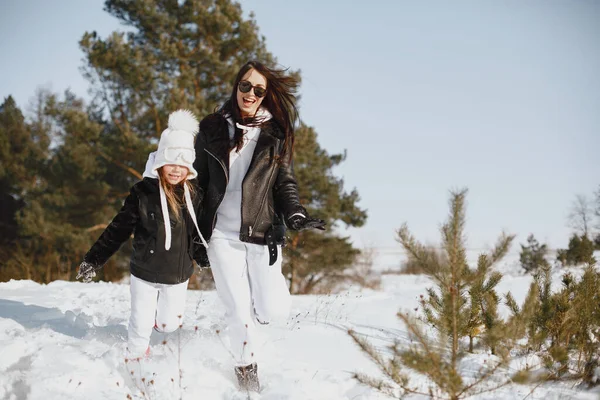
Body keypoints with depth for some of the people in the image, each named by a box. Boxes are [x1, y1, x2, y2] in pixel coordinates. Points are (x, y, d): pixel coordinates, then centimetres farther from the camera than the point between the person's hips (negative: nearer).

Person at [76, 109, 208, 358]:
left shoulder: (192, 195, -6)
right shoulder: (143, 192, -15)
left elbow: (198, 234, 8)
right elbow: (118, 229, -10)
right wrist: (93, 260, -8)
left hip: (178, 276, 2)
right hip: (145, 273, -2)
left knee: (169, 324, 11)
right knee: (141, 323, 8)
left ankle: (164, 316, 45)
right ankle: (136, 356, 36)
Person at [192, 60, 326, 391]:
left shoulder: (276, 134, 2)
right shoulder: (212, 129, 2)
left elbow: (285, 182, 5)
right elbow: (198, 183, 7)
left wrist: (295, 215, -14)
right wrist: (195, 236, 4)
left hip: (263, 234, 1)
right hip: (222, 236, 0)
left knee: (274, 311, -5)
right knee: (239, 311, -2)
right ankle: (245, 364, 26)